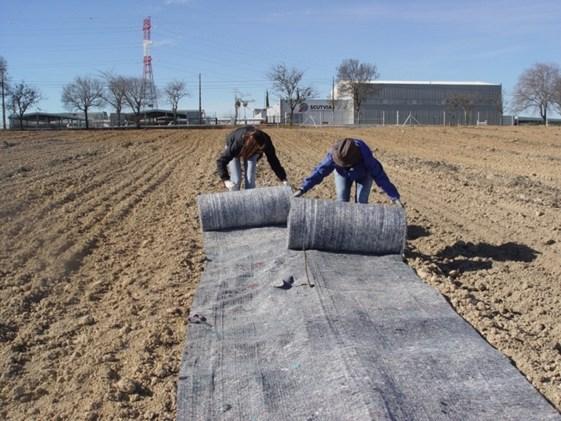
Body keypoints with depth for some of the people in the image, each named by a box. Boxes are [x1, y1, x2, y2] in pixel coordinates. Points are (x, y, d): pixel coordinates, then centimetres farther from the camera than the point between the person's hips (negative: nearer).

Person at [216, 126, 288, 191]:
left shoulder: (265, 142, -37)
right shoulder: (237, 143, -45)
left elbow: (273, 160, -26)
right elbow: (221, 161, -43)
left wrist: (283, 179, -31)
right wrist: (226, 180, -56)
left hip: (251, 152, 3)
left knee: (250, 179, -7)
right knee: (236, 180, -12)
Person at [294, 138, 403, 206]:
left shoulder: (365, 155, -43)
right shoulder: (333, 155, -39)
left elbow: (379, 175, -39)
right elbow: (320, 171, -33)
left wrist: (394, 197, -39)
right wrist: (302, 189, -40)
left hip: (364, 174, -2)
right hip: (342, 174, 2)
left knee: (361, 200, -14)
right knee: (342, 200, -8)